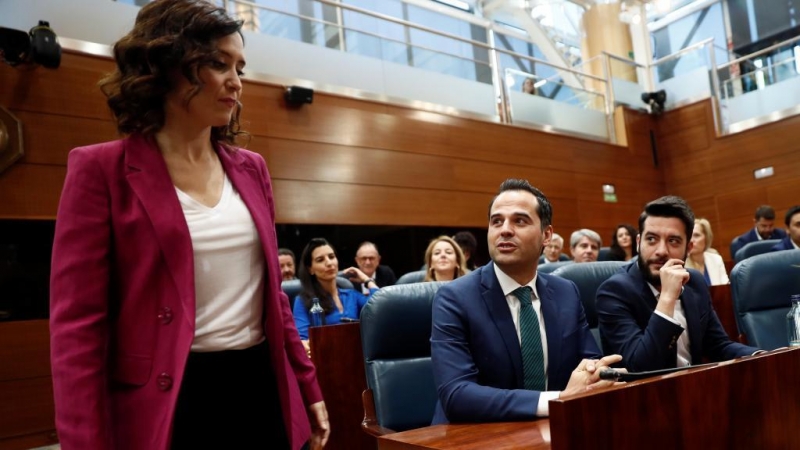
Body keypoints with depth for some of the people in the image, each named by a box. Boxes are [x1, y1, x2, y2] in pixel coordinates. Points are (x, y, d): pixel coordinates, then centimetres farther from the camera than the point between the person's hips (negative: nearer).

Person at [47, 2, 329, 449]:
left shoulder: (251, 169, 8)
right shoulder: (102, 169, -7)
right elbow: (77, 324, -9)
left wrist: (307, 387, 13)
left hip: (261, 390, 5)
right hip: (166, 404, -5)